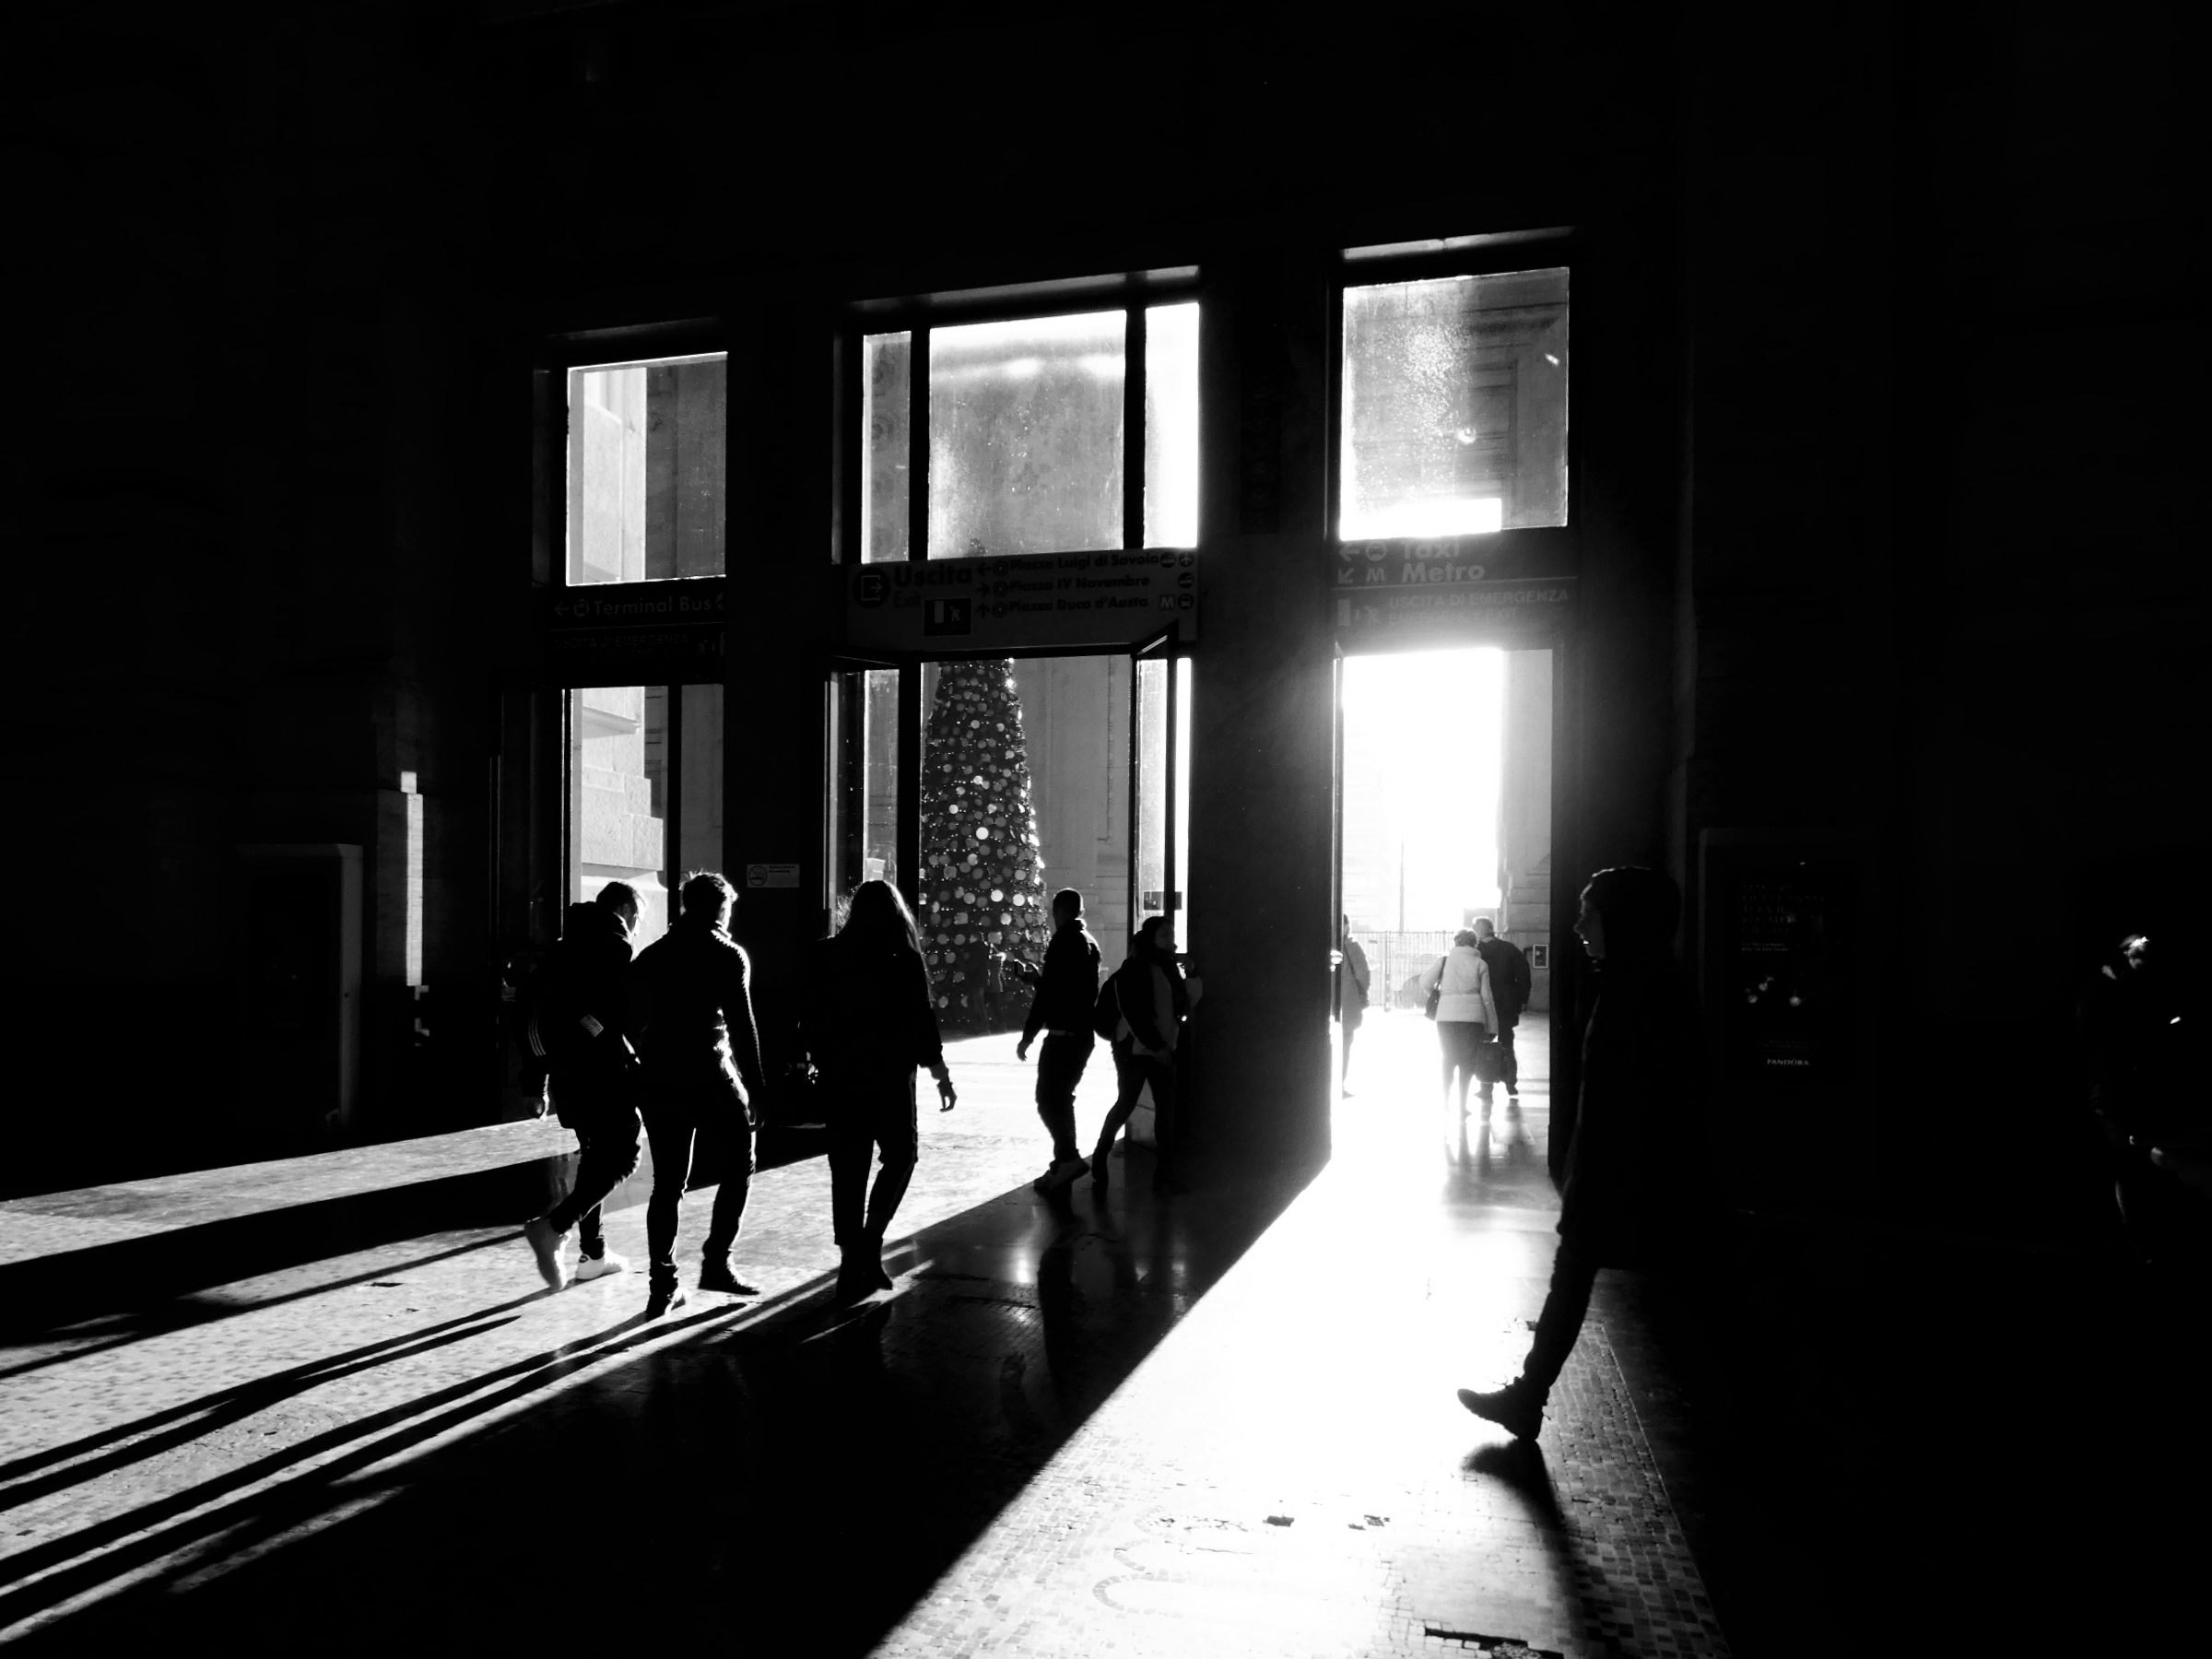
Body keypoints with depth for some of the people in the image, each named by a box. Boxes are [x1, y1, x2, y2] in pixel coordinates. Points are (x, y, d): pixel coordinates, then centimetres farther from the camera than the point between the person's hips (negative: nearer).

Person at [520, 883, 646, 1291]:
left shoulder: (563, 946, 15)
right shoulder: (615, 947, -8)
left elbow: (536, 1008, 14)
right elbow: (627, 1013, -15)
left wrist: (538, 1083, 16)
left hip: (562, 1065, 8)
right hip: (600, 1065, -8)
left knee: (595, 1151, 18)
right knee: (621, 1154, -4)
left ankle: (593, 1252, 20)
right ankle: (555, 1226, -20)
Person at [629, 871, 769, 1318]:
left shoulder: (651, 955, 14)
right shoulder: (727, 955, -3)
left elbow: (635, 1023, 12)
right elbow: (742, 1025, -10)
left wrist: (652, 1066, 15)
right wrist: (755, 1087, -8)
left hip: (658, 1080, 5)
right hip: (709, 1077, -5)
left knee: (667, 1184, 9)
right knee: (738, 1165, 11)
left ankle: (662, 1285, 8)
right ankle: (716, 1262, 5)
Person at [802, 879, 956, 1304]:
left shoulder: (827, 955, 4)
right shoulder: (903, 959, -7)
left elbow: (810, 1020, 7)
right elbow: (921, 1021, -9)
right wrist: (940, 1073, -3)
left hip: (840, 1077, 3)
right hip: (889, 1077, -3)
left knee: (848, 1169, 9)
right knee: (900, 1155, 14)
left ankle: (853, 1261, 11)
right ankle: (869, 1245, 1)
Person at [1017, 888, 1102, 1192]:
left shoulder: (1063, 941, -14)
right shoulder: (1090, 942, 13)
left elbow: (1047, 991, -17)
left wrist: (1027, 1035, -14)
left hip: (1062, 1034, -9)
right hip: (1083, 1033, 9)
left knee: (1048, 1100, -7)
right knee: (1062, 1098, 15)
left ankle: (1068, 1158, -16)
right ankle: (1064, 1162, 16)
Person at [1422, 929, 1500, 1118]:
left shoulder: (1444, 960, 5)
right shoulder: (1479, 964, 4)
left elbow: (1425, 983, 0)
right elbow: (1486, 997, 3)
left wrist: (1438, 992, 22)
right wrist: (1492, 1026, 8)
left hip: (1446, 1015, 1)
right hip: (1472, 1017, -1)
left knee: (1448, 1059, 16)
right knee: (1467, 1060, 8)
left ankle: (1446, 1101, 15)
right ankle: (1462, 1105, 5)